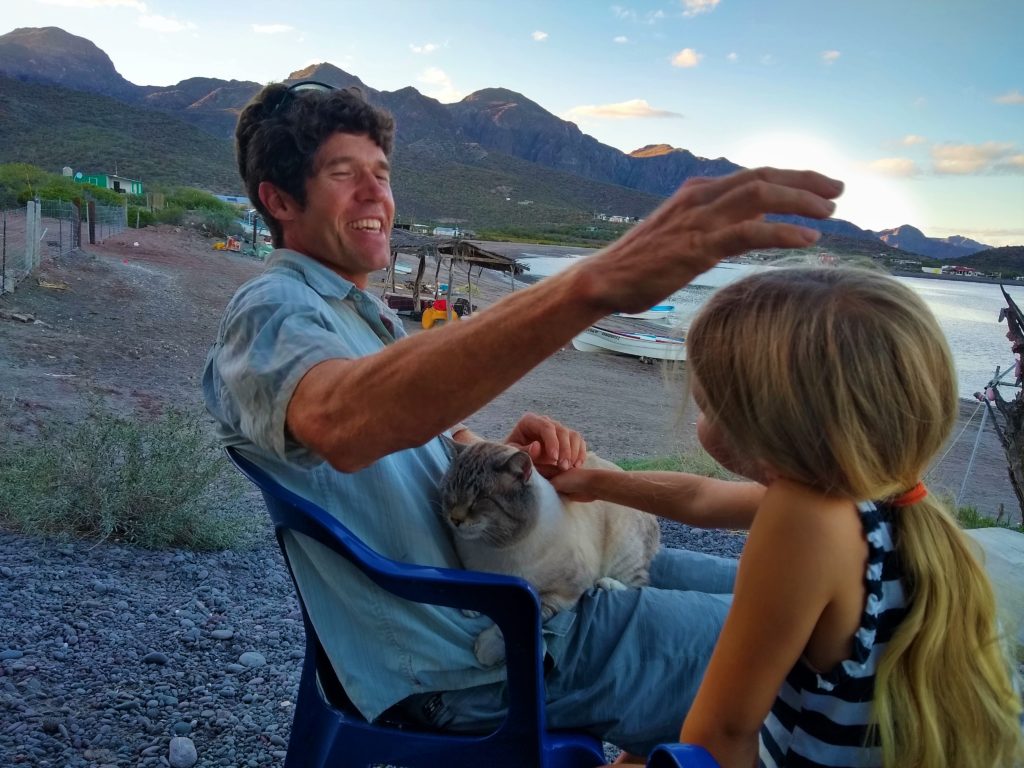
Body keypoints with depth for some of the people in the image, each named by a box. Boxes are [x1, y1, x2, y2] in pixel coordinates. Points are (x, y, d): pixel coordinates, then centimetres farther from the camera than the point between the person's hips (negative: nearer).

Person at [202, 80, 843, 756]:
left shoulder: (364, 312, 16)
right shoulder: (270, 313, -16)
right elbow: (345, 422, -40)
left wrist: (503, 456, -9)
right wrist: (596, 284, -51)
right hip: (473, 660, -9)